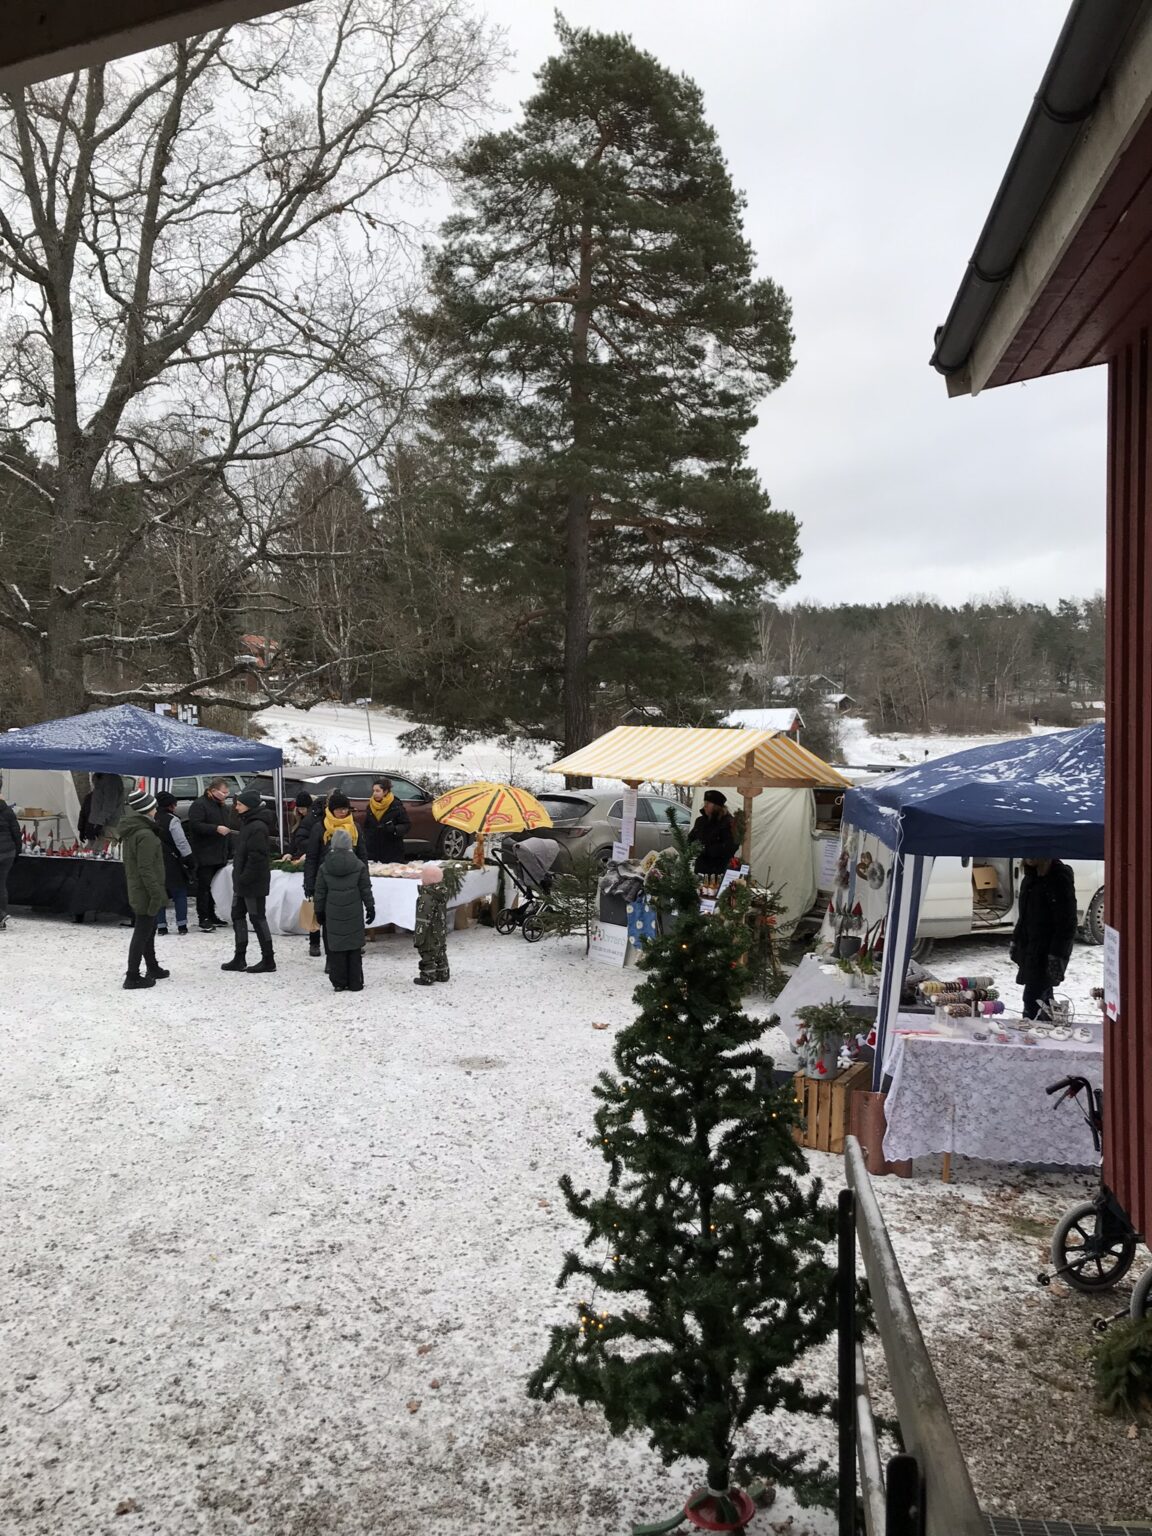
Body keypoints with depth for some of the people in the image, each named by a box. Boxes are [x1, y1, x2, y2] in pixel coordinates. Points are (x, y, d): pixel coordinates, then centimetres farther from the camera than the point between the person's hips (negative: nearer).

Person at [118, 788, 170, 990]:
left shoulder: (130, 831, 10)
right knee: (142, 933, -2)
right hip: (146, 892, -10)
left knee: (148, 930, 21)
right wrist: (156, 894, -20)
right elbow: (146, 869, -23)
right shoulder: (145, 835, -21)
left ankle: (152, 968, 35)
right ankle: (133, 977, 3)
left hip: (135, 890, 10)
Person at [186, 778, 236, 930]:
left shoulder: (222, 806, 18)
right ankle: (203, 918, -2)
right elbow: (195, 825, -21)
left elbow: (230, 825, 31)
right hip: (205, 855, -8)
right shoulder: (199, 805, -10)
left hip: (220, 855, 8)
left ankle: (211, 915, 19)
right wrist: (216, 829, -25)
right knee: (204, 886, -6)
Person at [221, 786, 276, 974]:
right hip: (242, 882, 10)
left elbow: (257, 857, -24)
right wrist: (239, 877, 16)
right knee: (237, 916, 14)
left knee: (257, 918, -2)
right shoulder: (248, 824, 12)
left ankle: (268, 960, 6)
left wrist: (245, 878, -21)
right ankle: (239, 958, 22)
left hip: (253, 883, -10)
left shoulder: (257, 827, -20)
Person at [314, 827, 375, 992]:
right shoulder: (359, 866, -3)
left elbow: (320, 893, 5)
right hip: (354, 914, -1)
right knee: (354, 949, 4)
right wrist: (370, 908, 9)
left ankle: (338, 983, 8)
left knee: (336, 948, 6)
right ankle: (355, 983, 7)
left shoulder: (324, 868, 0)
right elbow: (366, 890, 0)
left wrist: (319, 911, 15)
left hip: (333, 915, 1)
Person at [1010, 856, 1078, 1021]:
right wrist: (1016, 941, 21)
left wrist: (1057, 955, -22)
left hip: (1047, 953, -9)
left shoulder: (1060, 879, -18)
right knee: (1042, 996, 17)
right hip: (1029, 948, 9)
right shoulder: (1031, 877, 9)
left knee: (1033, 999, -11)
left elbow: (1067, 922, -19)